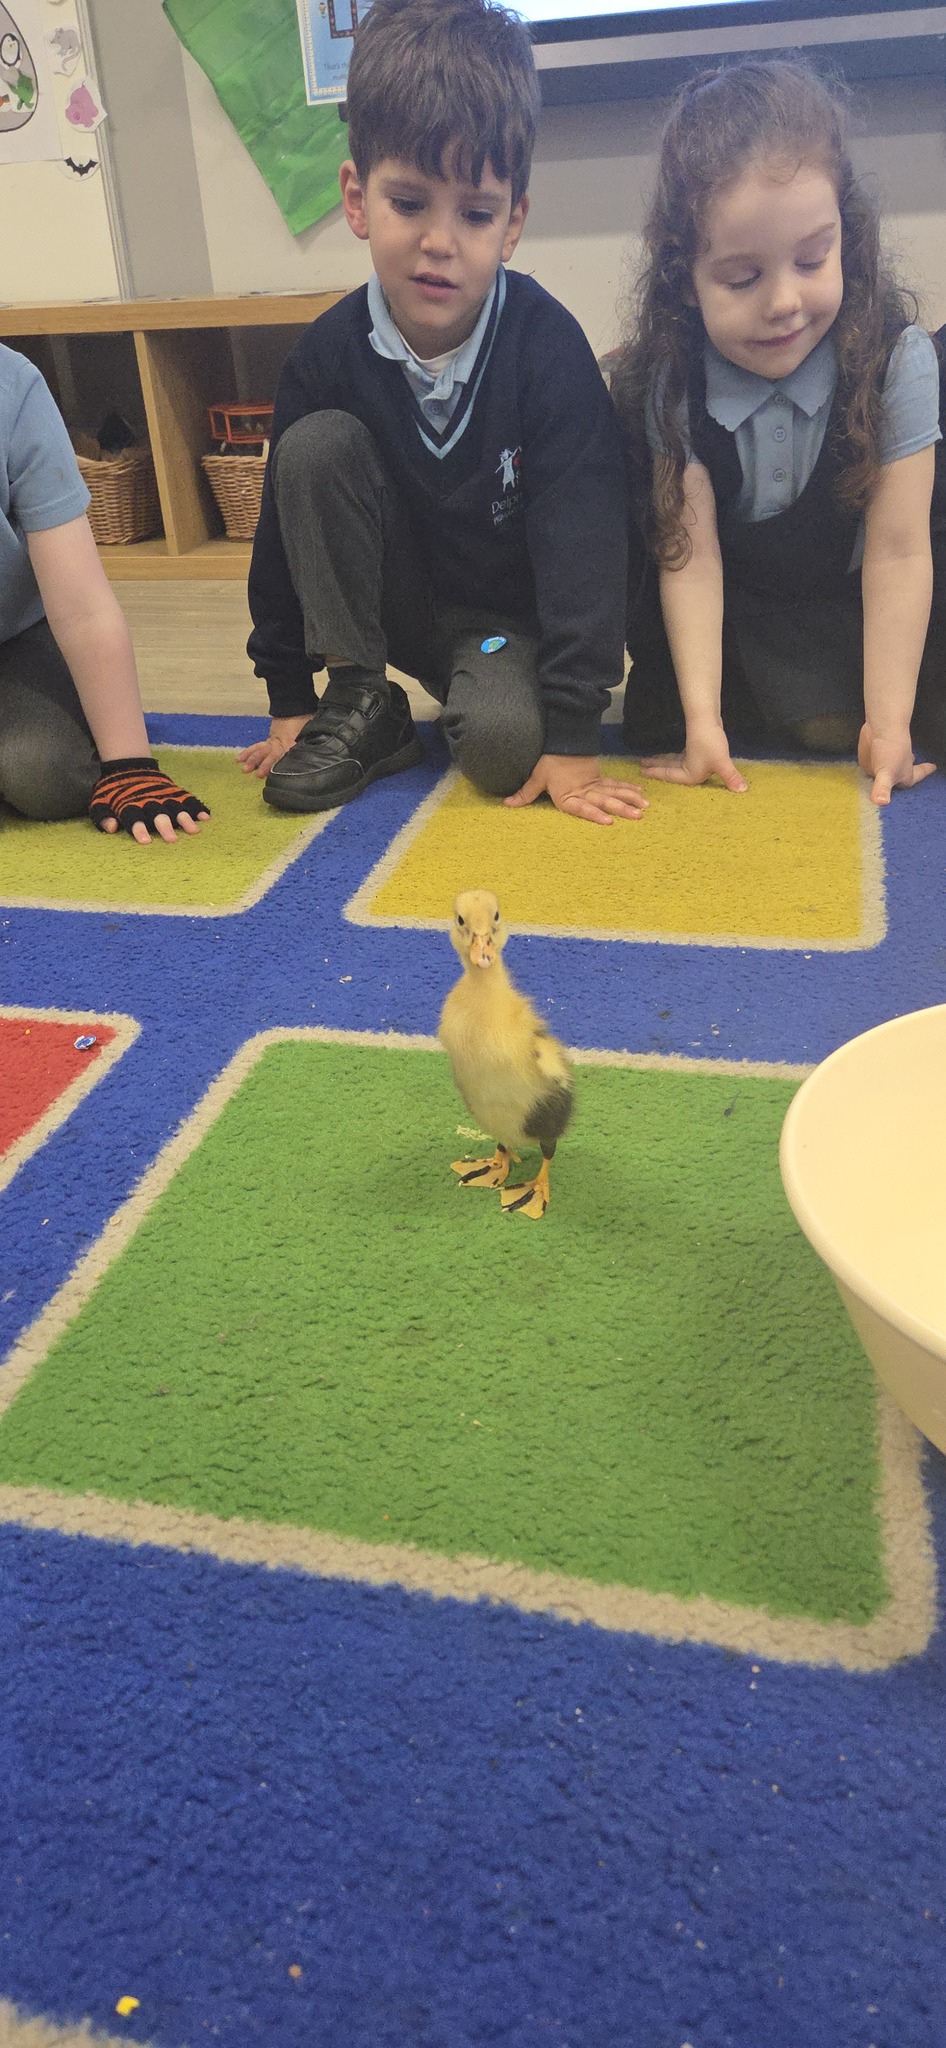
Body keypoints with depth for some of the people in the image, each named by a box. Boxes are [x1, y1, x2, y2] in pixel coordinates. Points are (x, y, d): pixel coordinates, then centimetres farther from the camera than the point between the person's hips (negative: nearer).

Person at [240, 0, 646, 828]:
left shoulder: (546, 343, -20)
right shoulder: (331, 352, -11)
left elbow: (582, 537, -24)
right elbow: (286, 525, -3)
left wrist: (571, 737, -29)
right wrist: (289, 699, -1)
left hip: (515, 613, -3)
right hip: (396, 604, 4)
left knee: (502, 742, -35)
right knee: (317, 445, -20)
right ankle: (362, 705, -10)